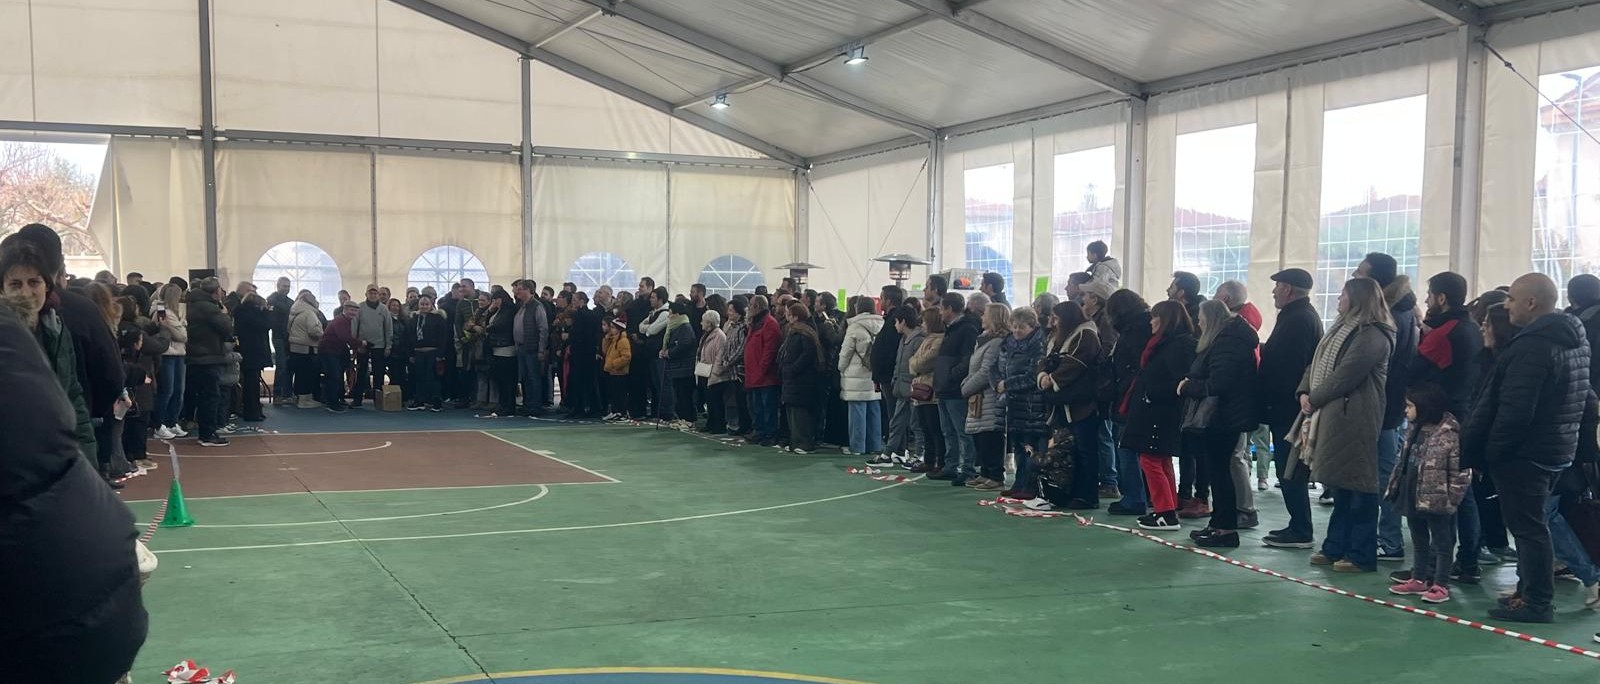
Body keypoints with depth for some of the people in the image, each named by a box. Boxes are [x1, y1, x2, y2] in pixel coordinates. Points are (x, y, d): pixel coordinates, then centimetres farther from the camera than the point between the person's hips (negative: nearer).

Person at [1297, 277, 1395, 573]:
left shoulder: (1372, 336, -13)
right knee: (1340, 485, 15)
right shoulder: (1342, 328, 19)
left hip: (1353, 419, -10)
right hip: (1332, 417, 10)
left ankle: (1361, 556, 0)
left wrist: (1315, 399, -10)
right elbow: (1318, 363, 17)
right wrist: (1305, 392, 1)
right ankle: (1336, 548, 22)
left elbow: (1346, 375, -19)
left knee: (1357, 487, -5)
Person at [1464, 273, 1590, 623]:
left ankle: (1536, 602, 1)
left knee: (1528, 527, -3)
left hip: (1524, 452, -10)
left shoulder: (1532, 347, -23)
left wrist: (1492, 451, -15)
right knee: (1533, 524, 18)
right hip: (1557, 448, 10)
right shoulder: (1573, 339, 11)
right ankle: (1530, 590, 26)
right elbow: (1582, 397, 20)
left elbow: (1514, 411, -26)